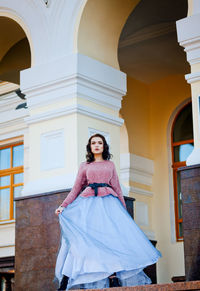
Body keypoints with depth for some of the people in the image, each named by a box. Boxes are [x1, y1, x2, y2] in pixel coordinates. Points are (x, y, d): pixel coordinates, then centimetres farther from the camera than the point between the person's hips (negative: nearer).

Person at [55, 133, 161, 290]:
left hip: (108, 202, 1)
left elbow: (117, 187, 16)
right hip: (88, 203, -1)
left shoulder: (110, 164, 20)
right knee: (82, 237, -14)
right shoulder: (84, 166, 17)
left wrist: (124, 209, 9)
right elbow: (76, 188, 15)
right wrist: (63, 206, 3)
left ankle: (113, 277, -18)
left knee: (111, 236, -14)